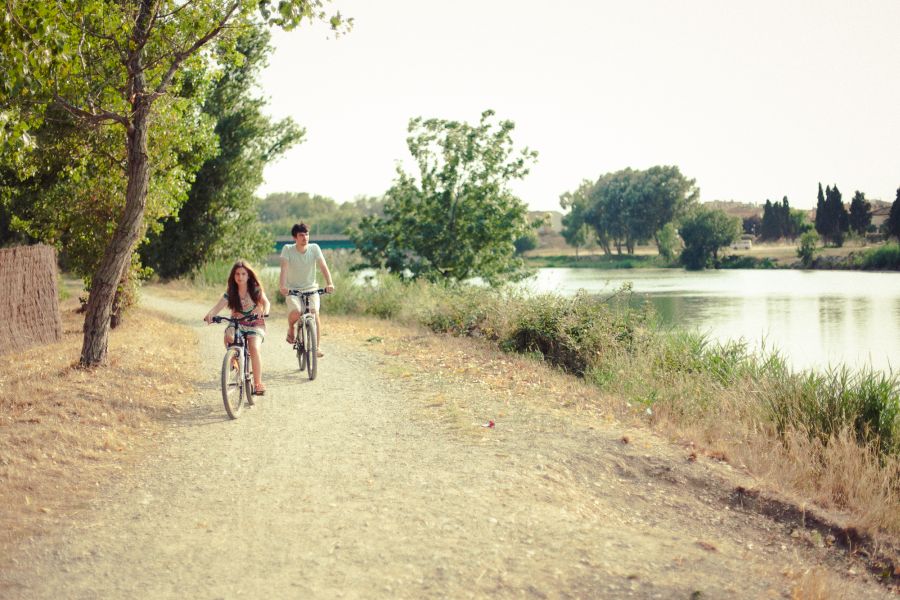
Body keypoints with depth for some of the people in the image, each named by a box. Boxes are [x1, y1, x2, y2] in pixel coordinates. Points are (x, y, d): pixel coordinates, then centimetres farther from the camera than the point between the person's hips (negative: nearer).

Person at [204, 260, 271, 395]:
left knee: (254, 348, -28)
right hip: (236, 323, 2)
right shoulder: (230, 293, 0)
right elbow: (218, 306, -11)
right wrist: (210, 314, -34)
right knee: (228, 337, -32)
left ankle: (258, 383, -21)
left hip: (255, 324, -2)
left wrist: (264, 311, -41)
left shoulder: (256, 290, -4)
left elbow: (266, 302, -17)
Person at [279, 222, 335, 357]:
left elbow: (323, 266, -16)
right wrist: (282, 286, -37)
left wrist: (329, 283, -32)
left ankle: (317, 347, -13)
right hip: (292, 289, -1)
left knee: (315, 313, -21)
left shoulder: (314, 248, -6)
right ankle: (290, 329, 6)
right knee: (296, 312, -28)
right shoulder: (287, 249, -10)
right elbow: (284, 268, -21)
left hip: (311, 288, 1)